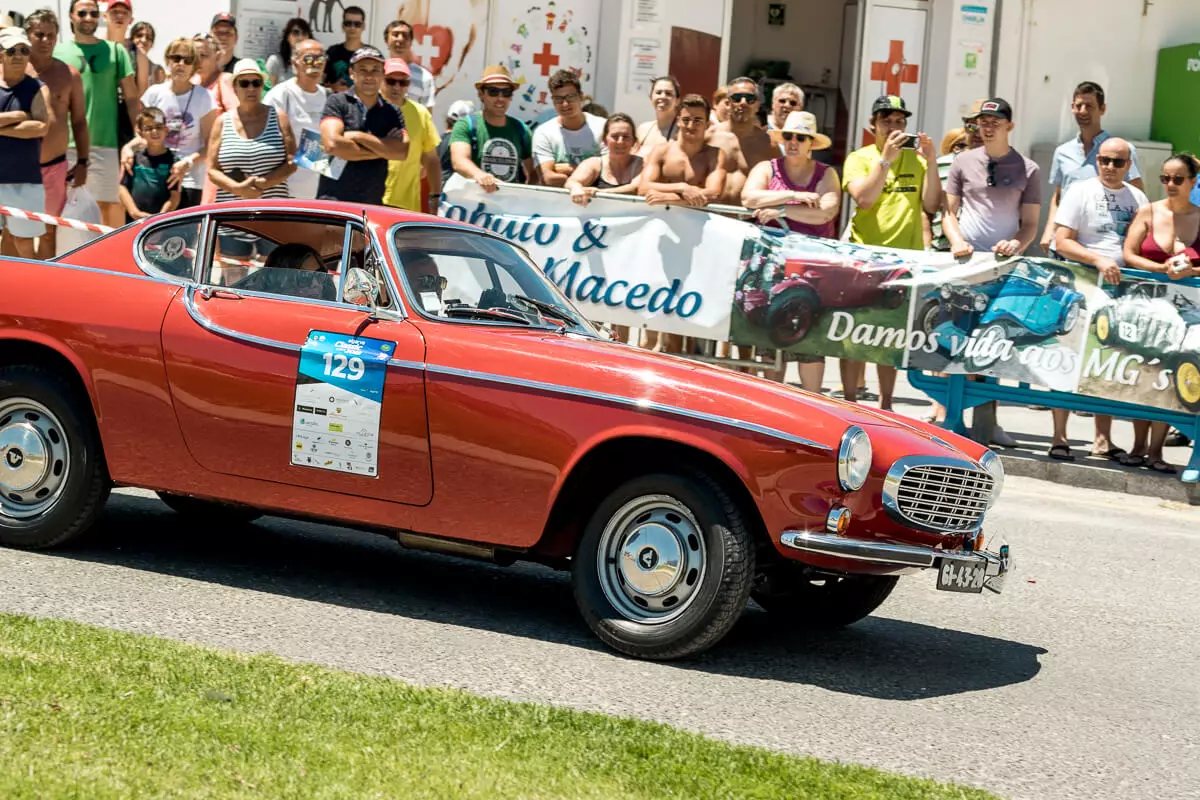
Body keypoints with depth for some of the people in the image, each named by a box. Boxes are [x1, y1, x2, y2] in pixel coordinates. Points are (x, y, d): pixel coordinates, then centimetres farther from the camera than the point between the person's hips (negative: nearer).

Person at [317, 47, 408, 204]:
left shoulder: (393, 112, 13)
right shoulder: (337, 102, 3)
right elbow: (332, 144, -12)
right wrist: (383, 151, -3)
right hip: (333, 200, -3)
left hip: (373, 203, 3)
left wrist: (359, 137, -6)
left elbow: (402, 151, -2)